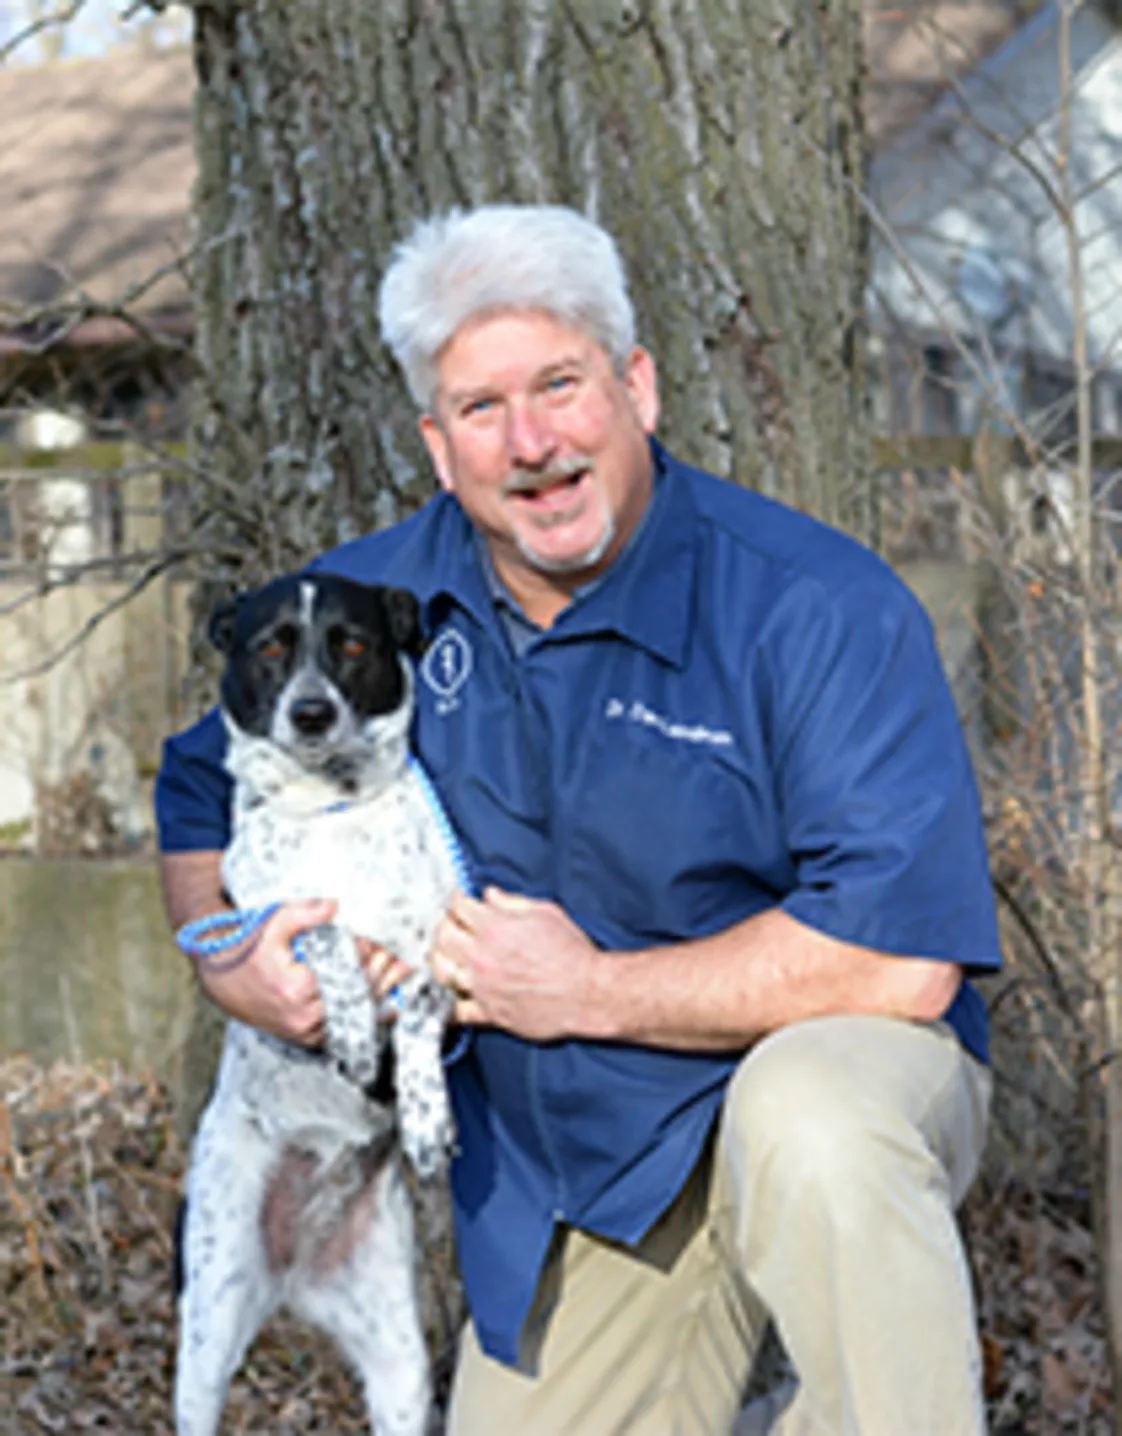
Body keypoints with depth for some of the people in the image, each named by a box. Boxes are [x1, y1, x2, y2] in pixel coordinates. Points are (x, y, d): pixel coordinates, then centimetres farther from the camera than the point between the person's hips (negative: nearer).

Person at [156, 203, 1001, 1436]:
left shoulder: (820, 607, -20)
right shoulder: (370, 605, -3)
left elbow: (905, 959, -29)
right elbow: (203, 792, 16)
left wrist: (592, 990, -23)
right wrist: (235, 958, -6)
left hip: (849, 1071, -6)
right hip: (555, 1188, 6)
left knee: (811, 1119, -39)